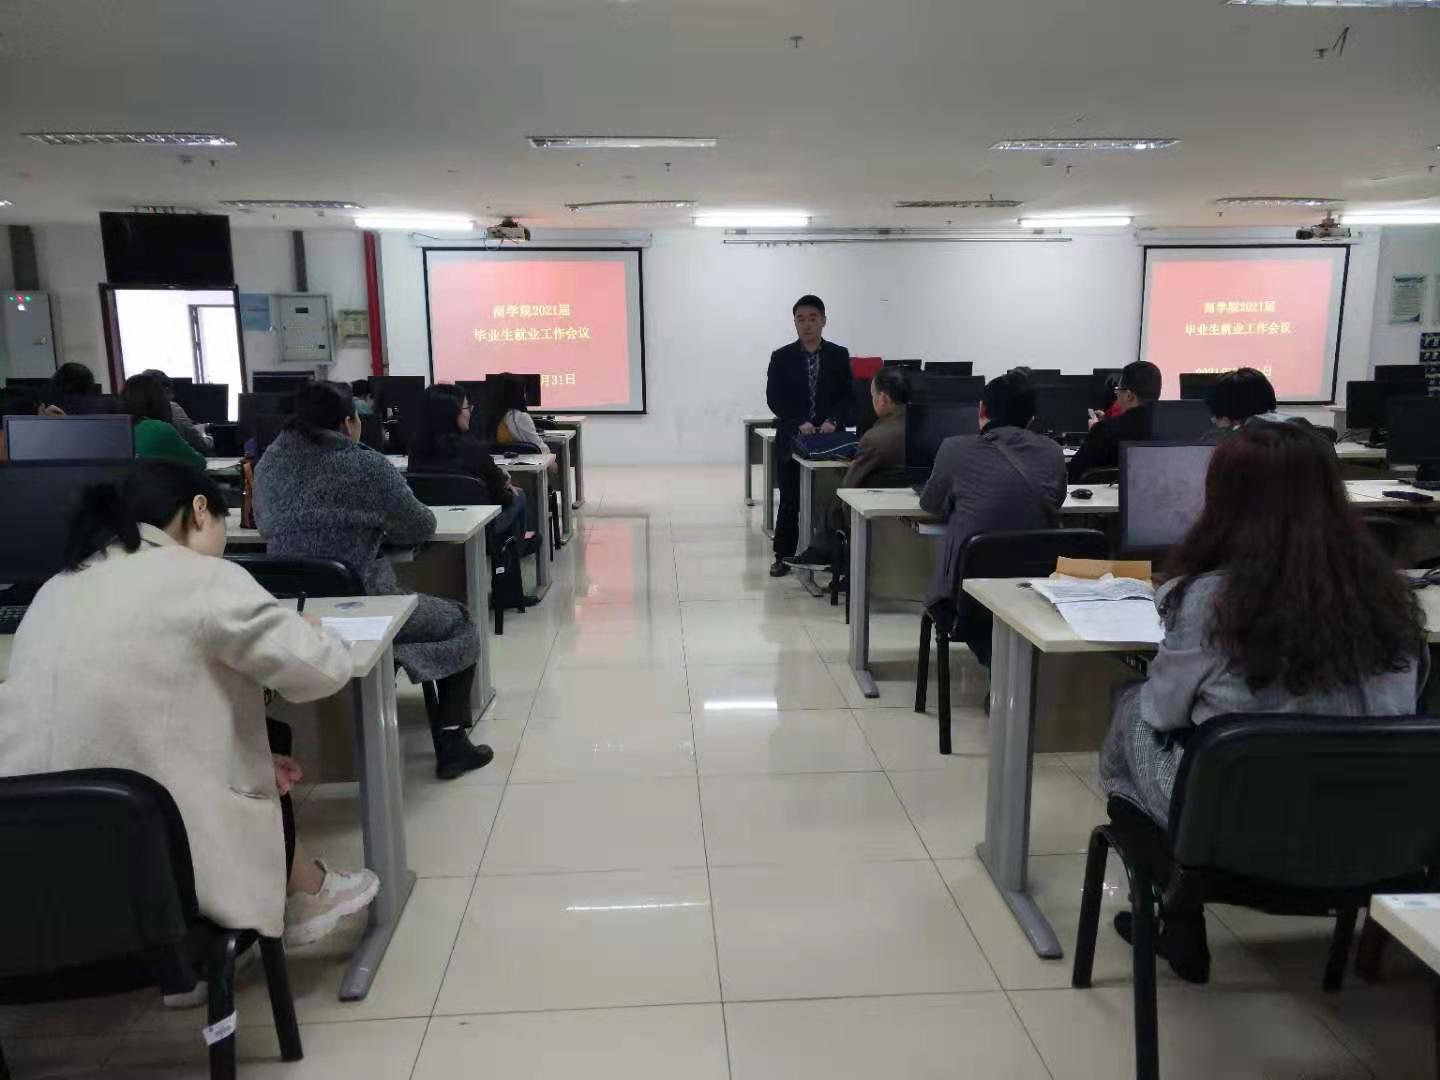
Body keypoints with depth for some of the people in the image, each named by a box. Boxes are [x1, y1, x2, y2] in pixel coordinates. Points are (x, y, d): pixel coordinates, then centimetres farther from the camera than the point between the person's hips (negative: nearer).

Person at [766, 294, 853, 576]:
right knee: (789, 502, 6)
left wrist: (833, 421, -14)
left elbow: (847, 395, 3)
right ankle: (783, 556, 15)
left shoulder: (839, 355, 5)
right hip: (792, 439, 0)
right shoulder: (781, 357, 2)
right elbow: (774, 398, -3)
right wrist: (799, 423, -16)